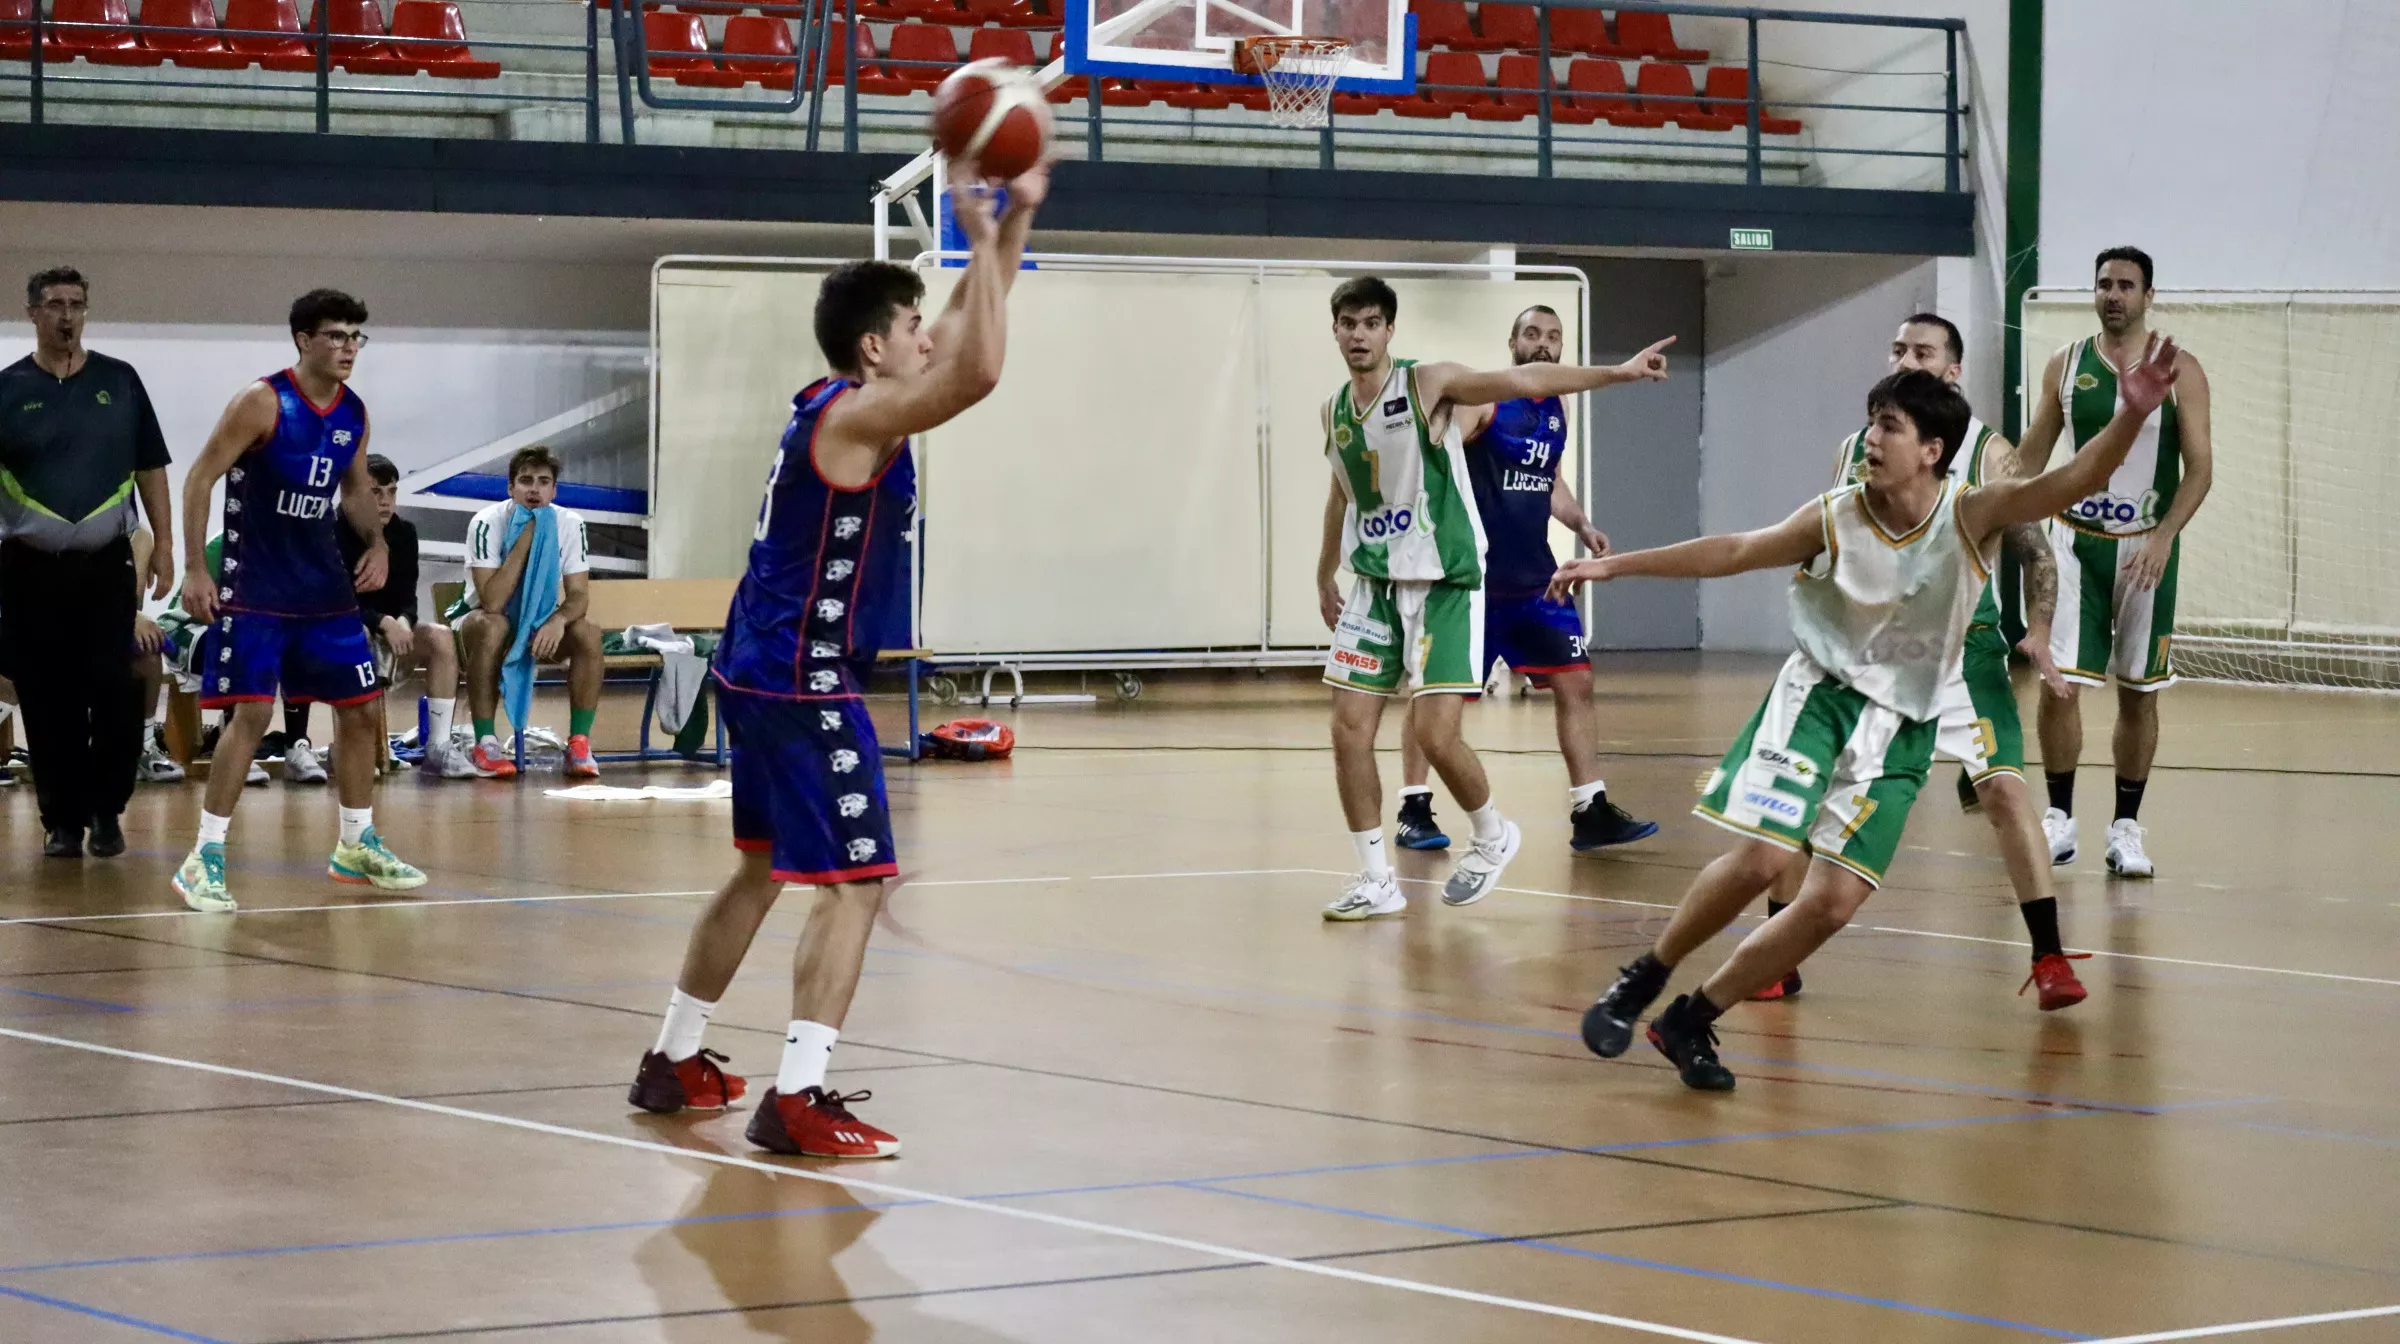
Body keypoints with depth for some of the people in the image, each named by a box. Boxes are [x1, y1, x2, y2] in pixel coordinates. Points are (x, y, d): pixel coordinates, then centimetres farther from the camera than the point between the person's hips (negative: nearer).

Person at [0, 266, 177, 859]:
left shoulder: (119, 381, 5)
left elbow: (150, 468, 10)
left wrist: (163, 547, 3)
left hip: (106, 565, 1)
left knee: (114, 691, -7)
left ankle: (106, 809, 8)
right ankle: (62, 818, 11)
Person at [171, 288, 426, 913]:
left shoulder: (354, 413, 5)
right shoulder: (262, 403, -14)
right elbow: (201, 478, -13)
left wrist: (376, 543, 2)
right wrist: (195, 569, -18)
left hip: (325, 586, 7)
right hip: (254, 590, -7)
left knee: (359, 709, 9)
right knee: (251, 714, -14)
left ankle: (357, 845, 24)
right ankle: (204, 859, -8)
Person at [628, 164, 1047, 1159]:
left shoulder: (844, 401, 12)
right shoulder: (855, 415, -16)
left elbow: (964, 340, 21)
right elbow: (978, 371, -30)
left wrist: (1016, 218, 14)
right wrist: (984, 242, -21)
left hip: (761, 671, 10)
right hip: (803, 684, -10)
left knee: (765, 869, 22)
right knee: (855, 884, -11)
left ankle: (675, 1061, 31)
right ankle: (797, 1098, -18)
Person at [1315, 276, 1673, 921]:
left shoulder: (1427, 384, -11)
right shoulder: (1334, 412, 6)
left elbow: (1523, 380, -20)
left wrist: (1617, 372, -29)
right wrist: (1325, 578, 29)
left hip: (1444, 584, -5)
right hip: (1374, 584, 5)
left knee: (1435, 735, -11)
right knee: (1350, 730, -3)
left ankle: (1492, 836, 17)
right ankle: (1376, 880, 9)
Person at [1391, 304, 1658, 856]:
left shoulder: (1557, 407, 11)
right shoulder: (1483, 398, -10)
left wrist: (1582, 525, 9)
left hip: (1535, 579, 6)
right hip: (1475, 577, -6)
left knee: (1575, 683, 0)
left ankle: (1590, 813, 4)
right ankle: (1414, 810, 13)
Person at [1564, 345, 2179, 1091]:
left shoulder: (1972, 516, -13)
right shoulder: (1834, 519, -10)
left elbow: (2071, 482, -27)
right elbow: (1729, 553, 2)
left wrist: (2131, 416, -44)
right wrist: (1614, 565, 3)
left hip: (1903, 728, 1)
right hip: (1819, 694, -1)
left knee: (1834, 903, -5)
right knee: (1762, 857, -19)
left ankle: (1692, 1020, 11)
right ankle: (1641, 981, 3)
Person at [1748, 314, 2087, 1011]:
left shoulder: (1988, 452, -5)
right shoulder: (1856, 451, 5)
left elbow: (2034, 552, -3)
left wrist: (2038, 632, -18)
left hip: (1960, 646, -3)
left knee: (2004, 789, -15)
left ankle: (2050, 959, -7)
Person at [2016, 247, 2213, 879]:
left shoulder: (2179, 371, -3)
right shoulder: (2066, 365, 5)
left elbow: (2199, 466, -6)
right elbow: (2032, 453, 12)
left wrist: (2164, 536, -19)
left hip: (2144, 548, -1)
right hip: (2075, 540, 1)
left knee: (2139, 691, 5)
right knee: (2059, 683, -7)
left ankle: (2126, 828, 13)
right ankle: (2059, 820, 5)